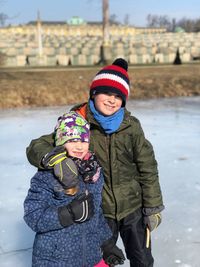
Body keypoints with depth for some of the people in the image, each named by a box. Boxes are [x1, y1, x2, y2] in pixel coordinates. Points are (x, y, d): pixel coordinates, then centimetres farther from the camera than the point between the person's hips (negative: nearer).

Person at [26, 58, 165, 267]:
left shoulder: (131, 126, -12)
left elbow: (148, 167, -4)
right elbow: (36, 147, -20)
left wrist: (153, 207, -1)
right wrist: (51, 157, -42)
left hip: (134, 208, 1)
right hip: (100, 212, -1)